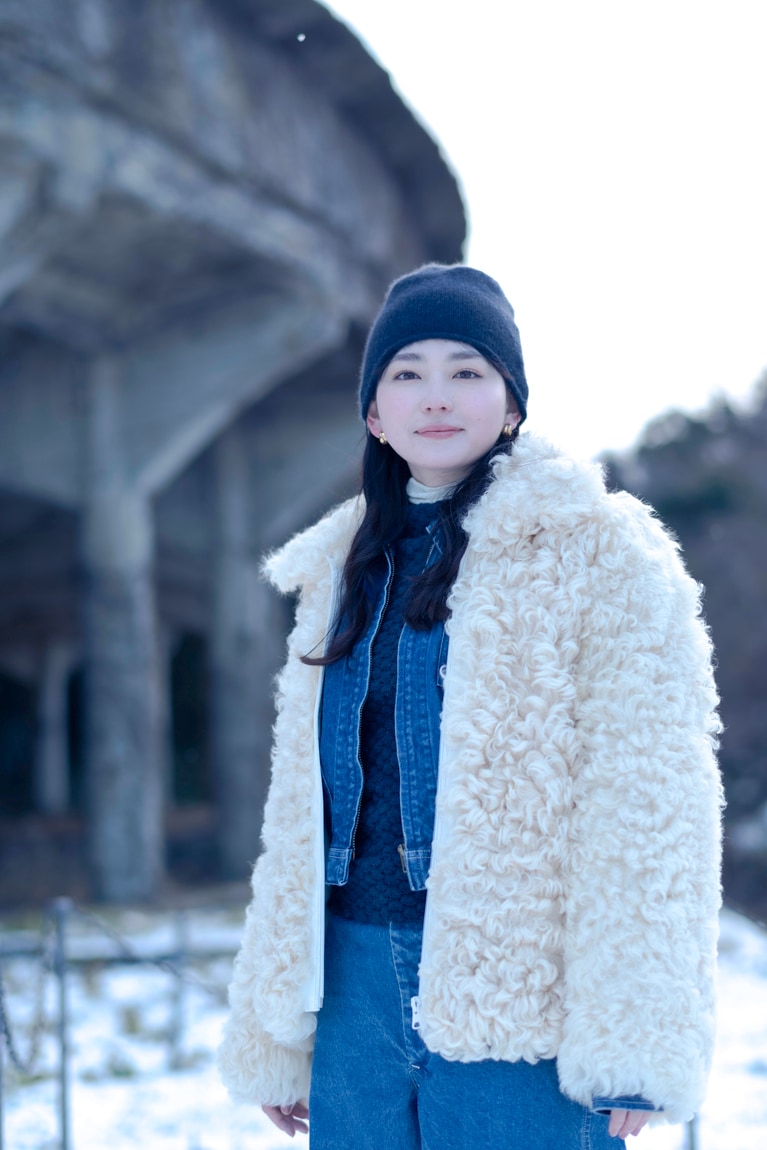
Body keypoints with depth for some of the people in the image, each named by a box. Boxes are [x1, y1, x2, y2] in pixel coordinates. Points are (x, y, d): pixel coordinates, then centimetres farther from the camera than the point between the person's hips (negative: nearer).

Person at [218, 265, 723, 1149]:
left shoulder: (598, 552, -4)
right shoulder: (346, 567, 15)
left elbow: (647, 800, -11)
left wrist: (629, 1046, -18)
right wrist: (272, 1033, 16)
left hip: (515, 1003, -5)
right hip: (358, 979, 5)